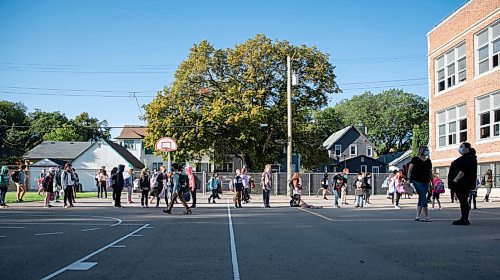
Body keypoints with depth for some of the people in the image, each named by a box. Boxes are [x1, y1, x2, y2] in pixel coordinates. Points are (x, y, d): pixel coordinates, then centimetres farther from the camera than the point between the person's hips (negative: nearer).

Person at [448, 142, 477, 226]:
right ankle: (464, 219, 15)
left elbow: (463, 171, -24)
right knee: (463, 201, 11)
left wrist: (455, 180, -26)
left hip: (463, 184, -11)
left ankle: (465, 220, -8)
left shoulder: (469, 158, -13)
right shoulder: (466, 157, 21)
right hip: (461, 184, 11)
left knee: (463, 200, -9)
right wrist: (454, 181, 22)